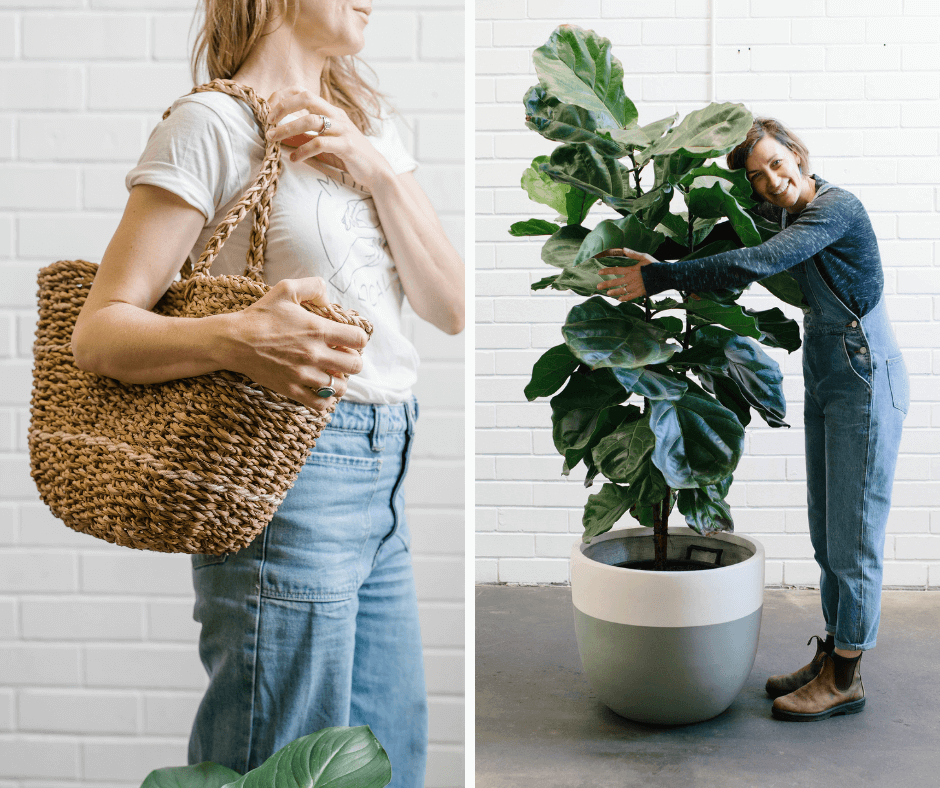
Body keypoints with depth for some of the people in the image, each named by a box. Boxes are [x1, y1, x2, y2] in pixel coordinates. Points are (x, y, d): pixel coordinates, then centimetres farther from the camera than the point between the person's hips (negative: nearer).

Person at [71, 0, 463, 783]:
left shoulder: (371, 123, 14)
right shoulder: (213, 121, -8)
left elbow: (450, 308, 7)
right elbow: (99, 330, -13)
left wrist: (375, 169, -5)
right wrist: (235, 338, -32)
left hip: (381, 478, 7)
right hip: (288, 478, -7)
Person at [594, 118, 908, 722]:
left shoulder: (837, 208, -18)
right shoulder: (786, 216, 10)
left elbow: (757, 264, -29)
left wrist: (660, 277, -27)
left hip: (865, 382, -9)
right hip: (824, 378, 9)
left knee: (854, 532, -2)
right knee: (827, 531, 13)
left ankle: (845, 679, 7)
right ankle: (833, 655, 25)